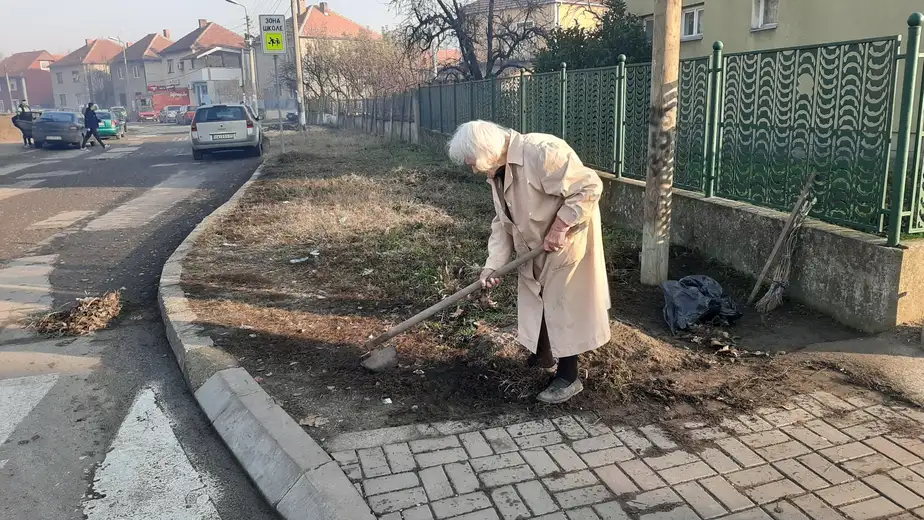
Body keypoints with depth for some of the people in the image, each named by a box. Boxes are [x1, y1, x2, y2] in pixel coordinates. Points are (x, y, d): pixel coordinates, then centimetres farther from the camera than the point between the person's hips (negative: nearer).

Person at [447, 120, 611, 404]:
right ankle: (542, 356, 42)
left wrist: (559, 228, -28)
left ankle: (568, 377, 13)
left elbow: (589, 186, -30)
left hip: (567, 243, -9)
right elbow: (502, 222, 2)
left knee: (562, 305, -2)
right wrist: (493, 264, -8)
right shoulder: (498, 173, -1)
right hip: (535, 248, 9)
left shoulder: (541, 151, -30)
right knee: (535, 300, 19)